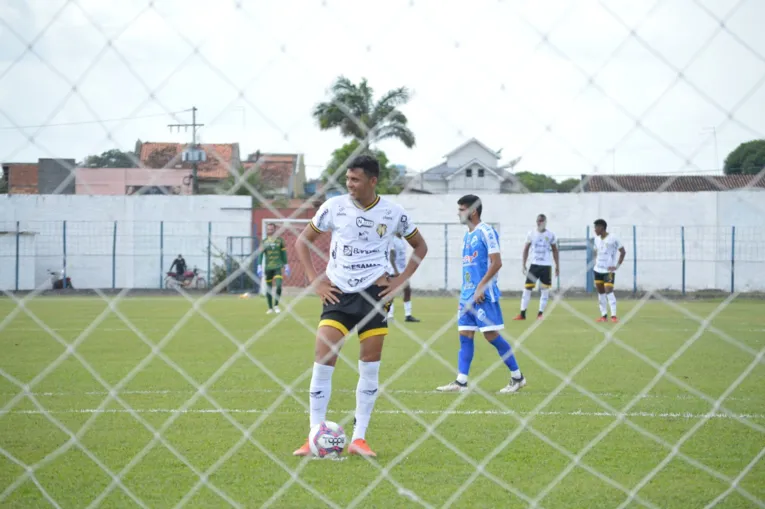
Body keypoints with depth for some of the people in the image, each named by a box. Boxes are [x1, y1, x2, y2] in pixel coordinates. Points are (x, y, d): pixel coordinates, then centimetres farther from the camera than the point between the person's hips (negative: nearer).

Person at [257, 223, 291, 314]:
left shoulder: (280, 240, 5)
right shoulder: (264, 242, 4)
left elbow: (284, 253, 11)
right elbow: (260, 255, 1)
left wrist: (286, 266, 10)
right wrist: (259, 267, -9)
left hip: (278, 267, -1)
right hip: (268, 268, 1)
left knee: (279, 286, -17)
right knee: (268, 288, 5)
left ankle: (276, 305, -4)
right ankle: (270, 308, 17)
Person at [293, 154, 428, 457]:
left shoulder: (393, 213, -2)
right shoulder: (334, 207, -3)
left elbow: (419, 246, 13)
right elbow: (302, 241, 8)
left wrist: (401, 280, 2)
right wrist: (314, 281, -1)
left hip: (374, 293, 0)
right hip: (337, 293, 0)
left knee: (370, 366, 2)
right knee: (322, 362, -9)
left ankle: (359, 438, 9)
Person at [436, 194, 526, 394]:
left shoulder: (486, 232, -10)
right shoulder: (467, 236, 16)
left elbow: (496, 263, -15)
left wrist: (481, 287, -18)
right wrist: (467, 290, 17)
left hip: (484, 295, -9)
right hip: (467, 294, 9)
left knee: (491, 334, -7)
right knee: (465, 335, 4)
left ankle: (517, 377, 3)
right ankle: (461, 382, 4)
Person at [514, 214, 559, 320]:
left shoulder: (551, 235, 0)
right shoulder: (531, 234, 3)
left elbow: (555, 251, 8)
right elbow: (526, 249, 9)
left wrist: (557, 265, 5)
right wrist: (523, 264, 3)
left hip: (546, 266, -1)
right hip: (534, 264, 1)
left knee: (545, 290, -1)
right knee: (527, 288, -2)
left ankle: (540, 314, 6)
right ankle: (522, 314, 1)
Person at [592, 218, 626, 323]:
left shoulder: (613, 239, -11)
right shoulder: (597, 239, 9)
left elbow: (623, 252, -7)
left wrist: (617, 266, -11)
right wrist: (595, 262, 10)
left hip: (609, 270, -7)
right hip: (598, 270, 7)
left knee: (609, 291, -16)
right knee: (601, 292, 8)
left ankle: (614, 316, -15)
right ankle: (604, 315, 14)